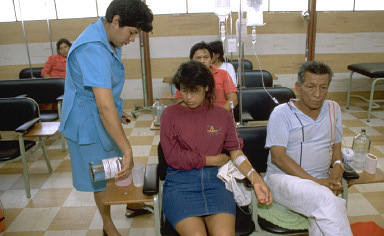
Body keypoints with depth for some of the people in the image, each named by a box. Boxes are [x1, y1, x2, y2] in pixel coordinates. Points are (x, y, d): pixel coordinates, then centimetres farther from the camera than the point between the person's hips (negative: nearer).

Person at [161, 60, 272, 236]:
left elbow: (236, 153, 6)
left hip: (215, 180, 2)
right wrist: (214, 159, -1)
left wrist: (256, 180, -11)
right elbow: (173, 157, -2)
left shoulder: (222, 114, 11)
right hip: (181, 182, -1)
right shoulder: (170, 114, 5)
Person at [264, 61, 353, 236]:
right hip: (283, 178, -3)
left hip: (321, 182, 4)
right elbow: (278, 157, -11)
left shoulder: (333, 109, 14)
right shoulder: (282, 113, -4)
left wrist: (338, 164, -1)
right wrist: (315, 181, -18)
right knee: (325, 199, -35)